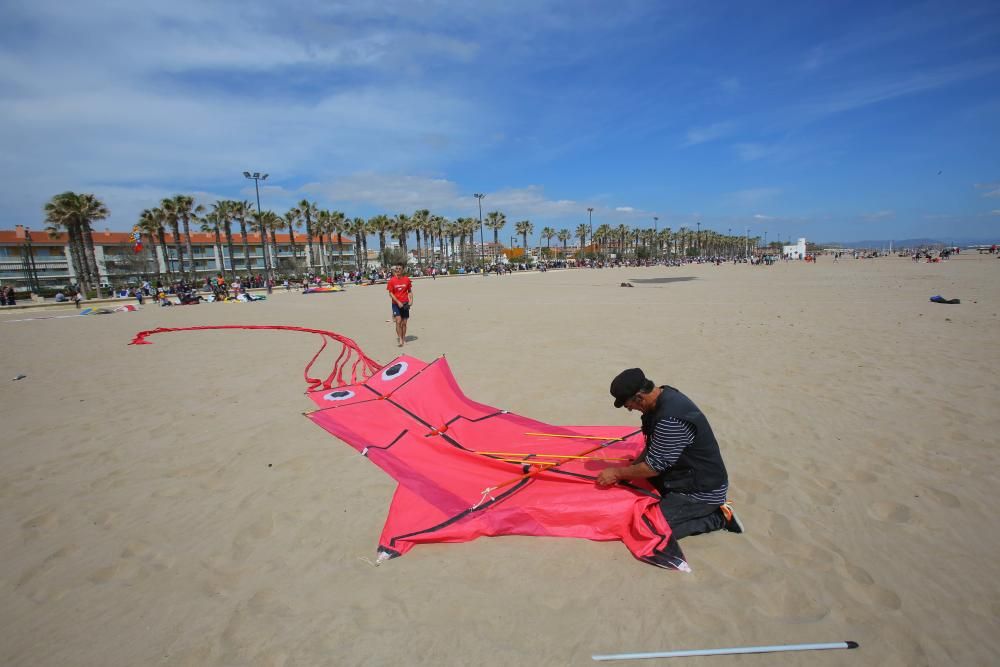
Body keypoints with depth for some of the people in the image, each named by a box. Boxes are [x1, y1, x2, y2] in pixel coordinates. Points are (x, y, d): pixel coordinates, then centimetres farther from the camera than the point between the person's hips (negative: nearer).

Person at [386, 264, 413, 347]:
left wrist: (411, 300, -5)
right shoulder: (392, 280, -4)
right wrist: (398, 302, -14)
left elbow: (410, 291, 10)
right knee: (398, 321, -13)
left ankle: (404, 339, 19)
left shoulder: (407, 279, 2)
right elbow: (390, 293, -4)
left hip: (405, 303, 2)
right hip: (396, 304, -2)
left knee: (404, 322, 7)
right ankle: (400, 340, -8)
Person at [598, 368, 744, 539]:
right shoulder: (664, 395, -4)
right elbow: (653, 447, 7)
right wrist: (627, 471, 0)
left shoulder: (671, 420, -34)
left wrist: (618, 473, -10)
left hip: (703, 491, -9)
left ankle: (718, 517, 2)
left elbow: (653, 467, -24)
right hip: (687, 476, 9)